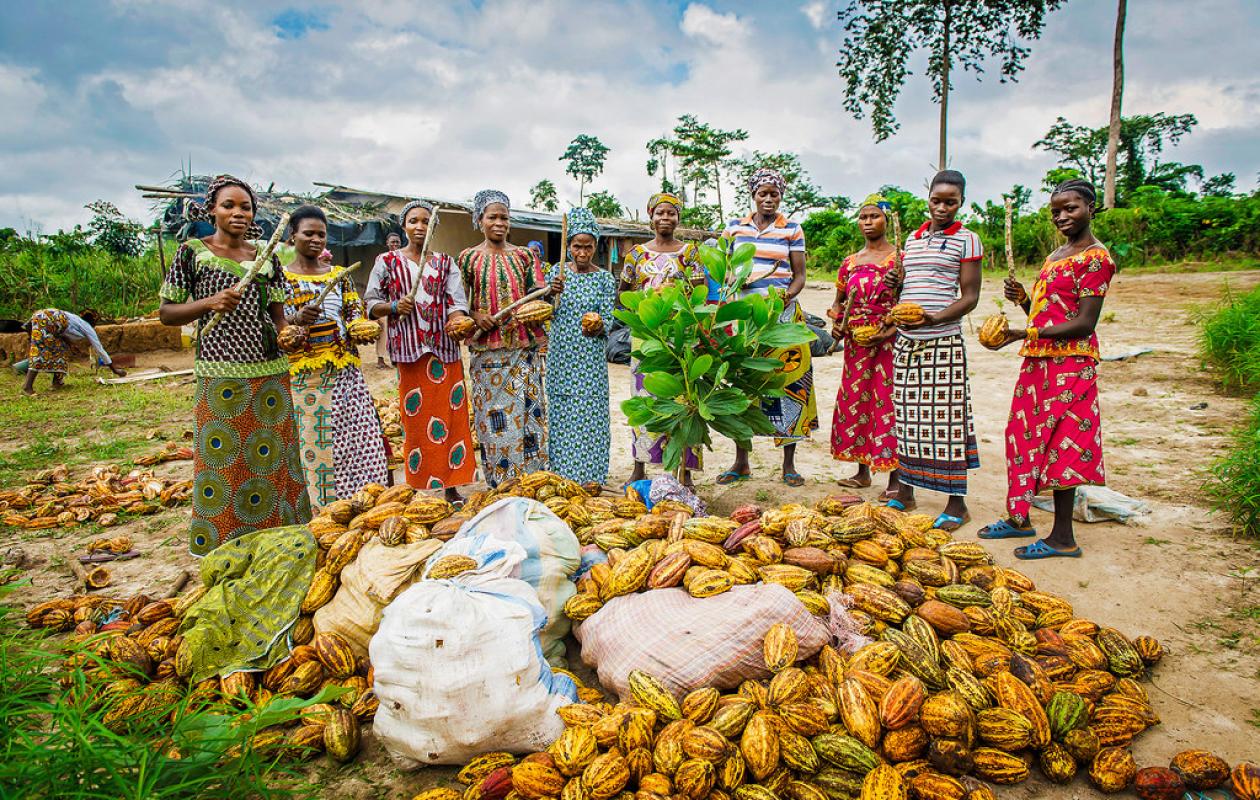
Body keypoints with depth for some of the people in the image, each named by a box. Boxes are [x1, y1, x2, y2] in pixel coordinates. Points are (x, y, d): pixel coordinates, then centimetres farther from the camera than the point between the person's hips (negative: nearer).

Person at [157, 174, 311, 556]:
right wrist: (211, 302, -14)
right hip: (220, 375, -3)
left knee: (271, 461, 7)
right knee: (221, 463, -1)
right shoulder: (193, 252, 3)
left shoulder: (265, 256, 12)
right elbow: (166, 313, 2)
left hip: (270, 372, 4)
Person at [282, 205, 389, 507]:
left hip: (346, 371, 4)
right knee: (313, 443, -3)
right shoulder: (282, 277, 2)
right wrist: (298, 319, -28)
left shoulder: (339, 275, 15)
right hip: (305, 375, -4)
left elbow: (354, 312, 15)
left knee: (359, 438, 2)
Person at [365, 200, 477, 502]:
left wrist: (458, 321, -22)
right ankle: (419, 489, 7)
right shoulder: (387, 261, 7)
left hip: (444, 349, 2)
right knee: (416, 419, -1)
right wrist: (393, 307, -13)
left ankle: (451, 487, 11)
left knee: (450, 416, 2)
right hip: (409, 350, -1)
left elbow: (456, 301, 0)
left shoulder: (445, 262, 12)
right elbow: (371, 305, 7)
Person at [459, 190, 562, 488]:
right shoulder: (469, 258, 6)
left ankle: (530, 479, 11)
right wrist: (476, 317, -13)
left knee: (528, 409, 2)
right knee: (494, 412, -1)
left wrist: (550, 290, -19)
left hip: (526, 346, 2)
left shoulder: (525, 255, 10)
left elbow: (536, 295, 2)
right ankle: (498, 482, 8)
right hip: (487, 348, -1)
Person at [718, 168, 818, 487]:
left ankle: (789, 464, 7)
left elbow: (799, 276, 4)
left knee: (787, 381, -3)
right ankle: (741, 463, 13)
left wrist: (787, 295, -16)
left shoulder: (792, 231, 5)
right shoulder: (735, 227, 10)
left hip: (782, 315, -1)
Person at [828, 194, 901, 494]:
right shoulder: (850, 262, 14)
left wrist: (889, 331, -23)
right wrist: (836, 324, 3)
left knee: (889, 403, -6)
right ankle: (863, 472, 20)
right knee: (855, 402, 8)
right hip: (855, 345, 6)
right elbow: (838, 300, 22)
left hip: (888, 344, -6)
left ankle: (896, 478, 1)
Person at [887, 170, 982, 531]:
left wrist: (935, 318, -20)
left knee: (946, 419, -4)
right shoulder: (912, 240, 18)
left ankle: (956, 504, 4)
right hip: (905, 342, 6)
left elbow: (970, 296, -4)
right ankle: (905, 491, 19)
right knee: (906, 416, 8)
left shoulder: (966, 240, 1)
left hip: (944, 342, -5)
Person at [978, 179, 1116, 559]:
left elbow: (1084, 323, -17)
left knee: (1058, 443, -5)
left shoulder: (1095, 257, -10)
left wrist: (1025, 333, -24)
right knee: (1025, 436, 13)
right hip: (1038, 361, 9)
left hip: (1069, 364, -9)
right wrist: (1022, 298, 2)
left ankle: (1063, 537, 4)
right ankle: (1019, 518, 26)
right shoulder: (1056, 256, 18)